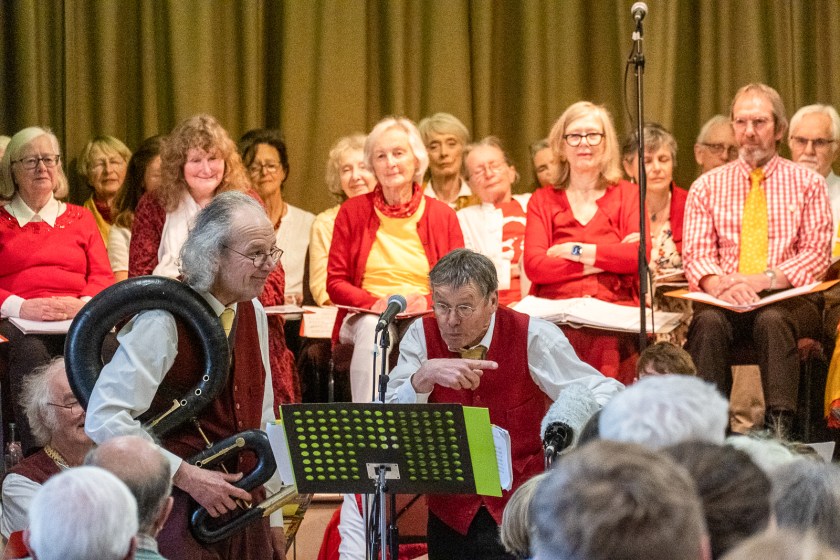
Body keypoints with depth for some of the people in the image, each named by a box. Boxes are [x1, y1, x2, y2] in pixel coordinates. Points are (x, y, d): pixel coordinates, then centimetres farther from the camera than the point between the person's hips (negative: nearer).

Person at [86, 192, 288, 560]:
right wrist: (187, 476, -21)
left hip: (243, 505, 7)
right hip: (179, 511, -7)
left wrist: (273, 516, 16)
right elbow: (104, 419, -22)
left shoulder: (253, 312, 8)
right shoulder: (165, 321, -16)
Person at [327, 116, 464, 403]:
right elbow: (335, 282, 8)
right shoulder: (352, 212, 11)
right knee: (373, 329, -36)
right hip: (365, 316, 0)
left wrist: (427, 301, -13)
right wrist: (375, 302, -12)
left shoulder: (442, 215, 11)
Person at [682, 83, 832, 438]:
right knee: (708, 322, -34)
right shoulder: (707, 187, 14)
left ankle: (780, 429, -40)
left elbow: (816, 253, 2)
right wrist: (720, 284, -20)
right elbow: (696, 254, 5)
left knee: (772, 320, -37)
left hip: (789, 297, -1)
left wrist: (765, 280, -16)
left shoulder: (807, 184, 11)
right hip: (726, 300, 1)